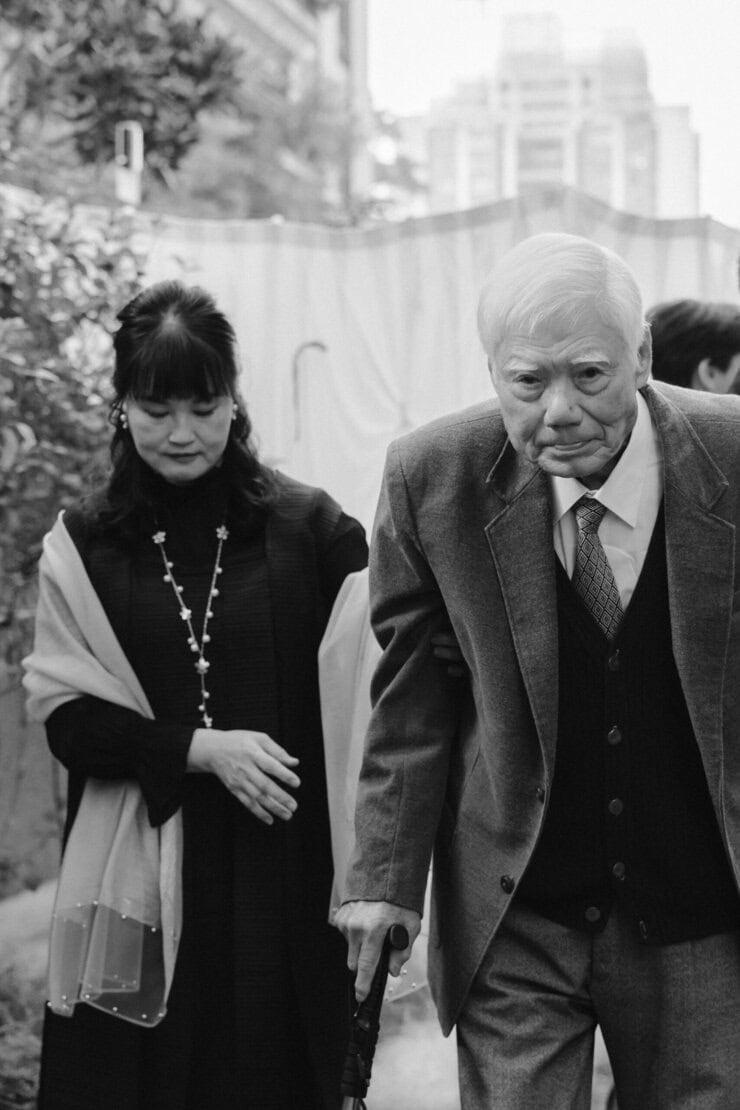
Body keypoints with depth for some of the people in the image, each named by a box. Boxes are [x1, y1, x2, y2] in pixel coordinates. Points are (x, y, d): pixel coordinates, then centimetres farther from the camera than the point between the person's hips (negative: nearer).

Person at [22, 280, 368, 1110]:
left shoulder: (308, 528, 0)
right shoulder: (82, 545, 4)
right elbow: (66, 719, 1)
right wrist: (199, 748, -14)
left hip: (286, 875, -1)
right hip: (144, 884, 1)